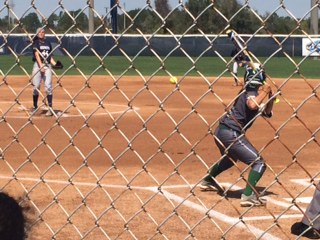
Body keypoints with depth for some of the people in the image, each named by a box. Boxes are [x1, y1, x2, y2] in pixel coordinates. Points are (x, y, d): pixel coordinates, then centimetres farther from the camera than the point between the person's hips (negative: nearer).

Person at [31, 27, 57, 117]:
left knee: (48, 86, -7)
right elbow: (37, 55, -11)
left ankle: (50, 108, -9)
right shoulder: (36, 43, 2)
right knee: (36, 86, 0)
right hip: (38, 65, -2)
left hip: (47, 66, 3)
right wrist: (41, 66, -23)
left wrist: (55, 64, -1)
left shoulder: (48, 43, 15)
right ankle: (35, 107, 13)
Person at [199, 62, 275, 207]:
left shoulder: (251, 92, 16)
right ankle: (248, 196, -16)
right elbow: (252, 105, -35)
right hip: (231, 133, -10)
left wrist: (270, 96, 4)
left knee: (229, 159, 38)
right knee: (259, 163, -10)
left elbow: (267, 113, 19)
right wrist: (264, 92, -21)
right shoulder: (251, 92, -11)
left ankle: (207, 181, 54)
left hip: (221, 131, 10)